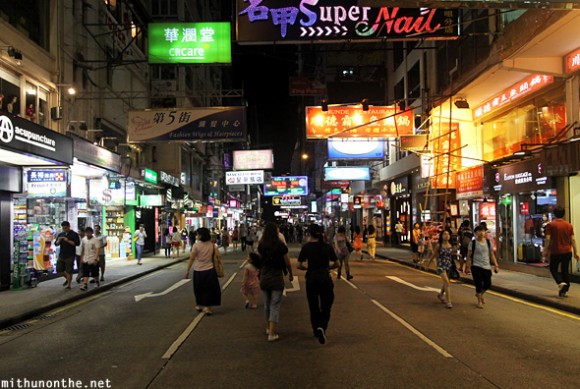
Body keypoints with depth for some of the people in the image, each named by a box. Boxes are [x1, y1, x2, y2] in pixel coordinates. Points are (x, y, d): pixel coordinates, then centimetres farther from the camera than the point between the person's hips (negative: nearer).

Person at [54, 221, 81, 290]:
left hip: (70, 256, -5)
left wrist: (68, 241, -19)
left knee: (69, 271, -3)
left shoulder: (74, 234, -3)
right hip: (61, 255, 6)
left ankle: (68, 284, 7)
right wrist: (58, 240, -11)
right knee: (59, 269, 8)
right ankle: (67, 279, 32)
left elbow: (77, 243, -12)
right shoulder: (60, 234, 12)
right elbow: (56, 244, 11)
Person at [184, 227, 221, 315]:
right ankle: (207, 307, 5)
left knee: (199, 289, 18)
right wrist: (214, 245, 6)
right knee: (210, 289, 10)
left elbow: (191, 259, -11)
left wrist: (187, 271, -5)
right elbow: (217, 255, -5)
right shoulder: (212, 245, -4)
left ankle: (199, 305, 33)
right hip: (209, 270, 1)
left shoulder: (196, 246, -12)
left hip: (198, 271, -1)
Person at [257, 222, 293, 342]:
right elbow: (287, 262, -5)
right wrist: (290, 274, 10)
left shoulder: (261, 245, -2)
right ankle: (272, 334, -3)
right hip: (277, 277, -4)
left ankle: (268, 328, 35)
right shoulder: (280, 245, -13)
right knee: (275, 306, 1)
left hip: (264, 277, 4)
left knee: (267, 304, 19)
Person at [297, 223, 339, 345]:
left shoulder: (306, 247, -5)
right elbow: (336, 264, 4)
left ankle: (316, 330, 28)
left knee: (313, 306, 16)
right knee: (326, 307, 6)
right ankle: (322, 327, -19)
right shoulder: (328, 247, -1)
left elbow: (299, 265, -7)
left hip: (311, 279, 0)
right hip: (325, 279, 0)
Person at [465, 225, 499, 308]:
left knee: (488, 284, 4)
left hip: (487, 267, 4)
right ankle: (479, 301, 12)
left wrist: (496, 265, 5)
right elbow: (468, 256, -3)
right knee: (478, 284, -5)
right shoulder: (473, 243, -4)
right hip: (476, 266, -3)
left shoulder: (488, 242, 6)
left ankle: (480, 294, 36)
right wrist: (467, 267, -7)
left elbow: (492, 254, 10)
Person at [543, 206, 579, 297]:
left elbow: (548, 239, -13)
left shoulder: (550, 225, -8)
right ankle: (564, 291, 11)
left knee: (553, 269, 10)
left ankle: (561, 283, -15)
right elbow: (573, 240, 2)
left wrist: (545, 250, -5)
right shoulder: (569, 225, 4)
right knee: (565, 270, 11)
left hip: (556, 252, -4)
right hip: (567, 252, 4)